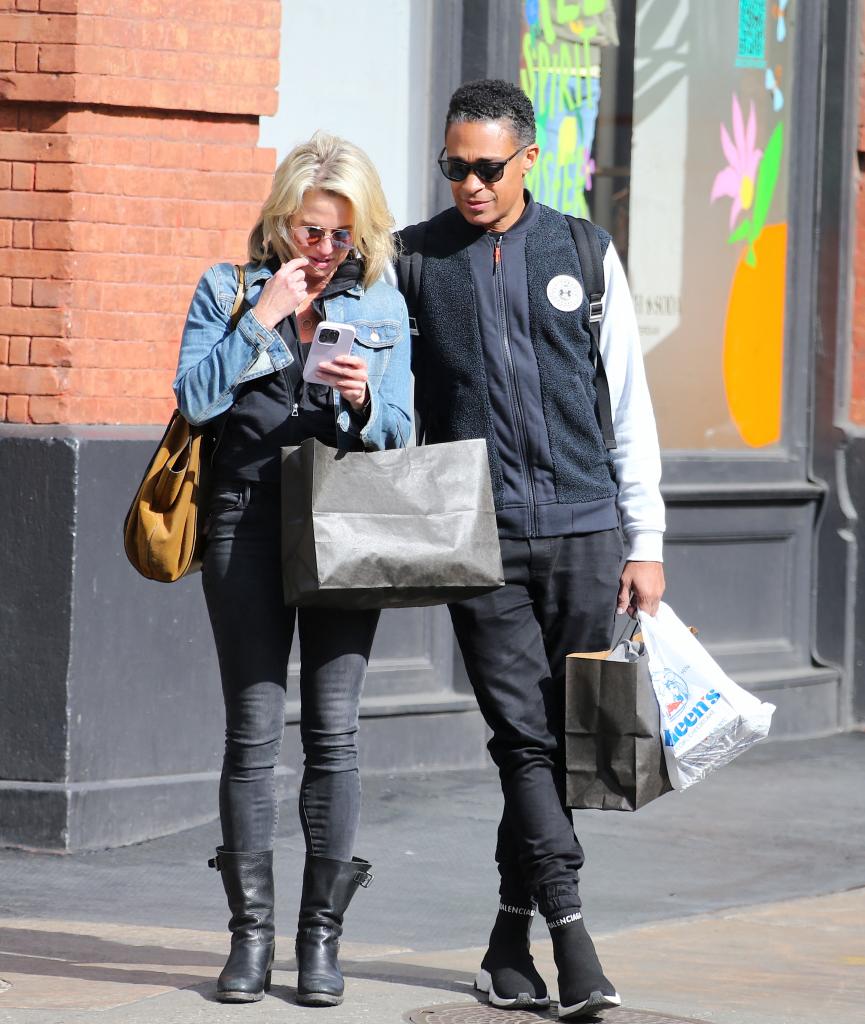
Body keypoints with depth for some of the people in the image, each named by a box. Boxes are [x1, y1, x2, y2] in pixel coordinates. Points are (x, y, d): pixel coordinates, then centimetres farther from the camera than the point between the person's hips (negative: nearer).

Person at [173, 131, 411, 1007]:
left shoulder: (381, 305, 11)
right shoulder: (227, 290, 7)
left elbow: (399, 433, 8)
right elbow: (194, 396, -5)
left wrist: (364, 401, -13)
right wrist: (262, 318, -10)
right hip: (248, 521, -1)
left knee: (332, 731, -3)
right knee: (252, 730, -2)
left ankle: (322, 935, 3)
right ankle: (250, 933, 4)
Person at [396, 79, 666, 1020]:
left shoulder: (585, 253, 9)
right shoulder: (413, 261, 6)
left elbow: (627, 402, 11)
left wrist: (645, 541, 7)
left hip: (584, 529, 2)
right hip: (481, 537, -1)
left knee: (565, 741, 3)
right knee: (524, 735, -10)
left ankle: (510, 945, 13)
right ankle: (572, 941, -14)